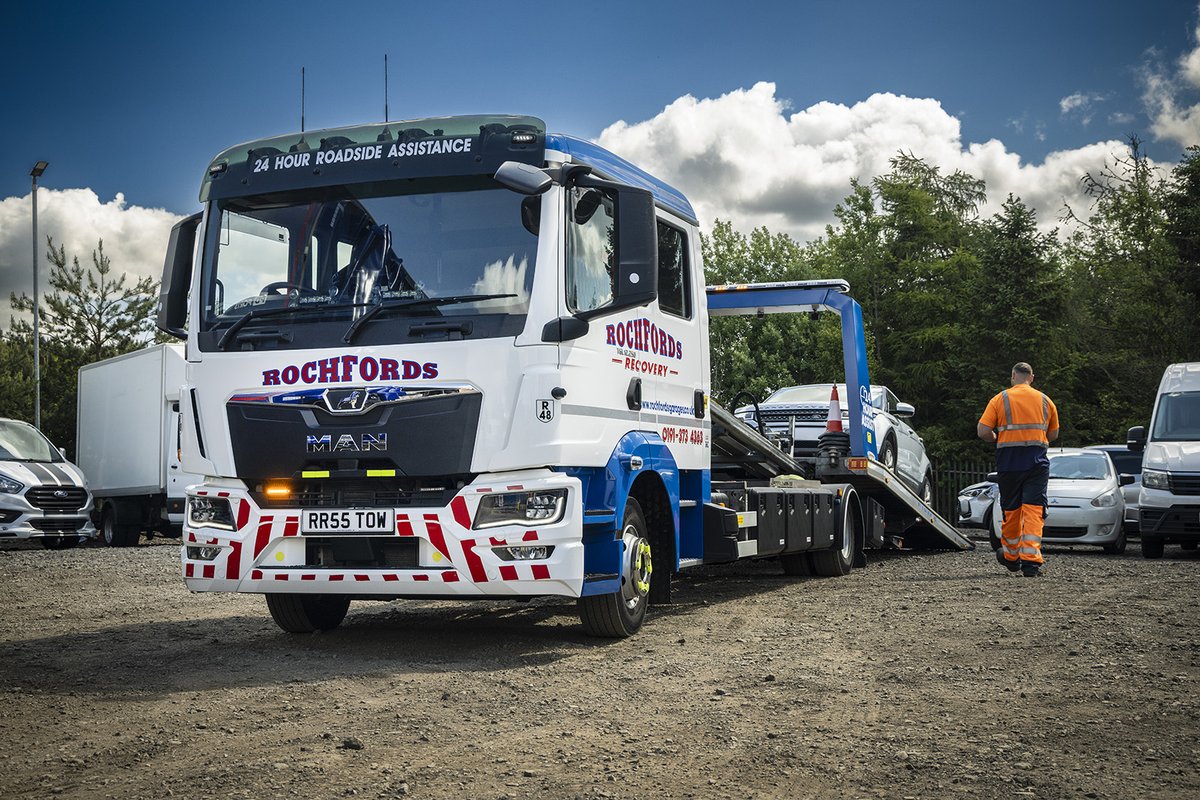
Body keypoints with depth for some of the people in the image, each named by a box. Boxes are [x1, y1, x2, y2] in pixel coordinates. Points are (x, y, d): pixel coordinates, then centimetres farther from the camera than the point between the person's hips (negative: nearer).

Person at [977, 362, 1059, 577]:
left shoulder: (1000, 399, 1)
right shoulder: (1045, 401, 8)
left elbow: (982, 431, -6)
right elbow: (1053, 434, 16)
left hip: (1008, 462, 0)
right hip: (1037, 462, 0)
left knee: (1011, 510, 13)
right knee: (1033, 511, -4)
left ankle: (1011, 556, 28)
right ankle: (1031, 560, -15)